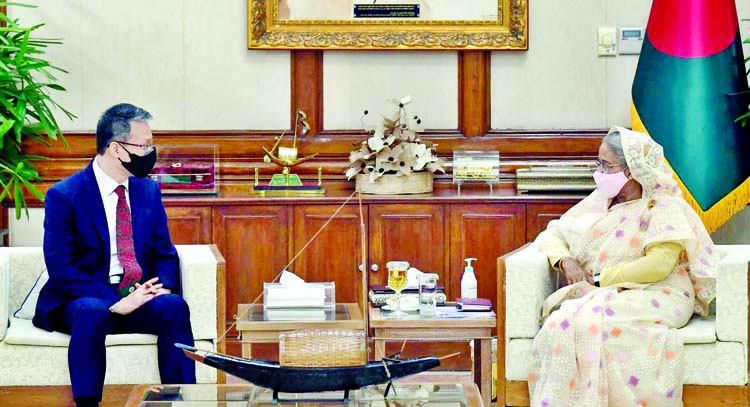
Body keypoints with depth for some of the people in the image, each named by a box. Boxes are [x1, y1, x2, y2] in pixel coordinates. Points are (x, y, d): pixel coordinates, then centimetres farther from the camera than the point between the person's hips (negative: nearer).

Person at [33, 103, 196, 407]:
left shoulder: (148, 190, 12)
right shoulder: (63, 196, -5)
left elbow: (166, 255, 14)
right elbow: (61, 268, -12)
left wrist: (160, 286, -10)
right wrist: (114, 301, -24)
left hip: (138, 298, 4)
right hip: (82, 300, -4)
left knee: (174, 306, -28)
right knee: (92, 313, -38)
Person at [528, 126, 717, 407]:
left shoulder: (663, 207, -1)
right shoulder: (598, 202, 18)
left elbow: (658, 265, -14)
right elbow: (552, 234, 21)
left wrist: (600, 278, -13)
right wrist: (566, 261, -2)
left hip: (654, 299, -5)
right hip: (599, 296, 5)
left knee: (591, 322, -35)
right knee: (563, 321, -29)